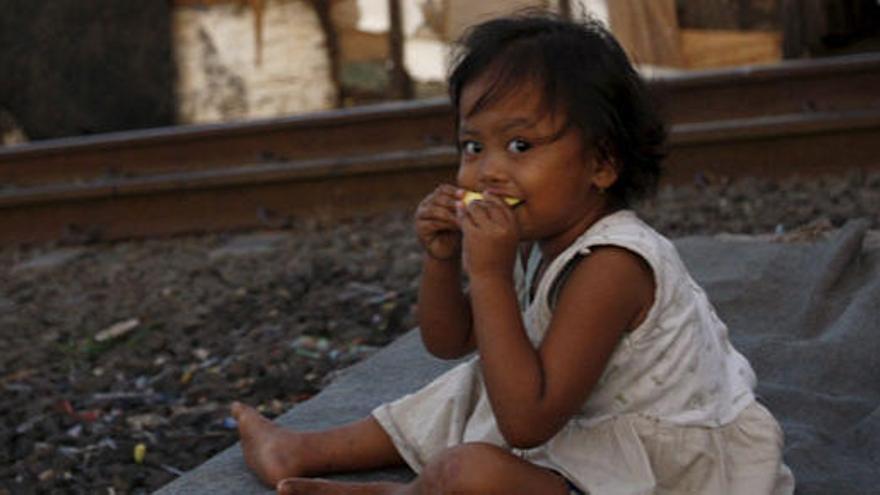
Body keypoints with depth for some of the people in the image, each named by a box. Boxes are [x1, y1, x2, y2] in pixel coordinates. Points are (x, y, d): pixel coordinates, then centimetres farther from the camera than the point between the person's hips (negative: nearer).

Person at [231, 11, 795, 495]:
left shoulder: (610, 265, -29)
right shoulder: (534, 239, 0)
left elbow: (526, 422, -32)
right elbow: (448, 341, 12)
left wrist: (490, 276, -34)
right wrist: (443, 258, -8)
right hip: (577, 425, 10)